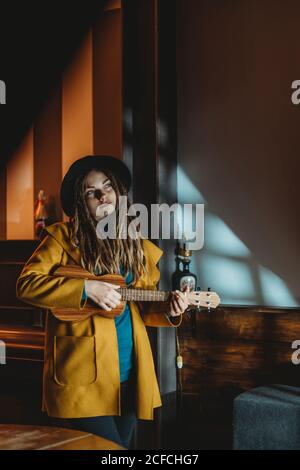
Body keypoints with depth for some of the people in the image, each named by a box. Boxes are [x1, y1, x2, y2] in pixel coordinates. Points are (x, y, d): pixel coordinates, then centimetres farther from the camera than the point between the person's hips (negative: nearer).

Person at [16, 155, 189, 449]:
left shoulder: (137, 246, 13)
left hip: (130, 375, 5)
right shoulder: (64, 236, -2)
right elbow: (26, 284, -12)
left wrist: (168, 309, -5)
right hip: (83, 376, -5)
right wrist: (86, 289, -20)